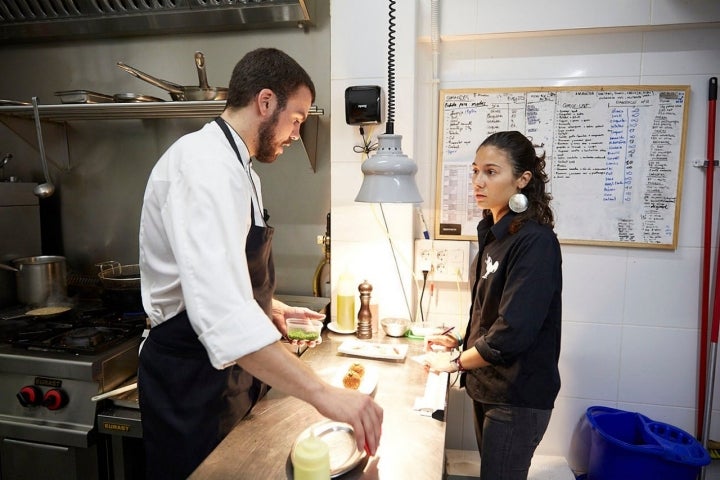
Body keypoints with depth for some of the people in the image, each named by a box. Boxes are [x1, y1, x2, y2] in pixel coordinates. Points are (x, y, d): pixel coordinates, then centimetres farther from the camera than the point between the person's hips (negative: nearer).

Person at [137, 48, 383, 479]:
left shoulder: (233, 166, 10)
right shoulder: (205, 164, -25)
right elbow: (221, 310, -38)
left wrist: (270, 307, 14)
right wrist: (323, 394, -39)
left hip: (227, 372, 10)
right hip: (192, 381, -9)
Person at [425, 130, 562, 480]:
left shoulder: (535, 242, -22)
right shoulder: (494, 234, 4)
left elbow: (513, 332, -25)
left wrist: (457, 362, -12)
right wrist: (461, 341, 6)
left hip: (518, 398, -8)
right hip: (487, 386, 8)